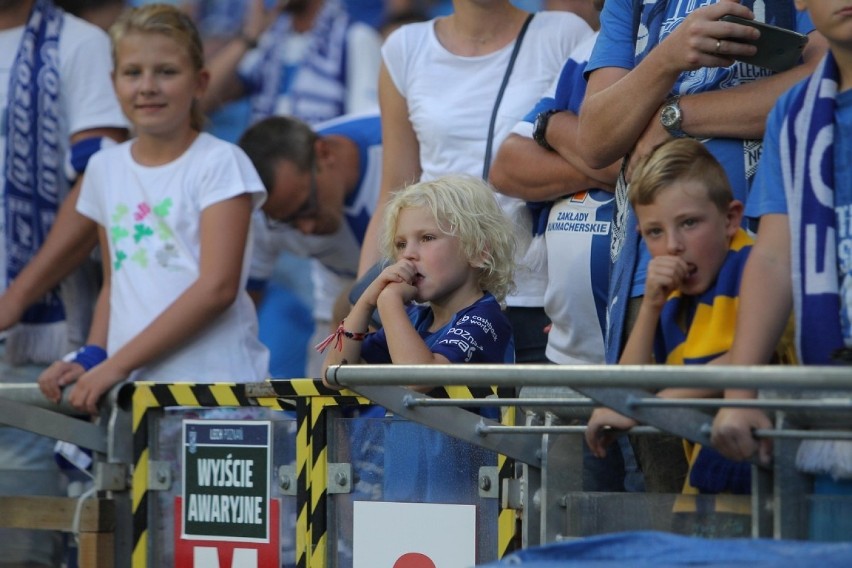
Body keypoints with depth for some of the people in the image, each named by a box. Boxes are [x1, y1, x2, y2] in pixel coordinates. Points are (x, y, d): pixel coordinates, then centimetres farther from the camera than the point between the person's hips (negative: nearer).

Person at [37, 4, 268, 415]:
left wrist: (118, 363, -14)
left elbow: (217, 287, -11)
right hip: (129, 388, 4)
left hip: (212, 381, -4)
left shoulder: (219, 164, -3)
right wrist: (91, 358, 2)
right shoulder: (105, 169, 14)